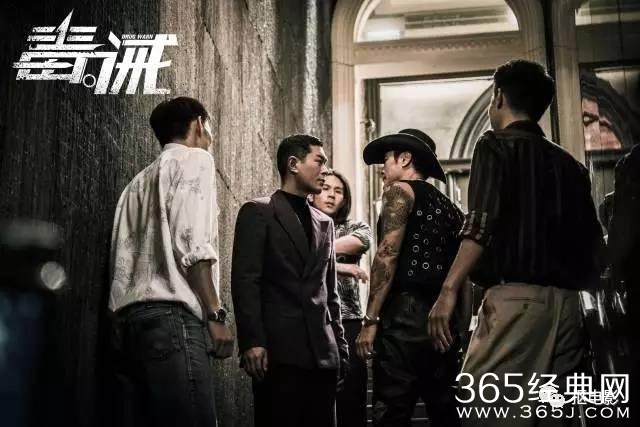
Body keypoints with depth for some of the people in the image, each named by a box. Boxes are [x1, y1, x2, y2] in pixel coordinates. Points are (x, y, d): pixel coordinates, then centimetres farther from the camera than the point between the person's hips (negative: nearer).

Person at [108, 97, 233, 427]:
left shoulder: (140, 180, 28)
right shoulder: (194, 159, 6)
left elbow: (121, 258, 20)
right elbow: (192, 243, -9)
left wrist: (124, 318, 19)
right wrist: (215, 314, -9)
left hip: (128, 318, 8)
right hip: (169, 315, -8)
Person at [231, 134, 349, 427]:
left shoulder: (324, 222, 20)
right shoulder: (258, 212, 2)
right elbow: (245, 282, -7)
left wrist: (340, 345, 13)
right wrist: (252, 342, -16)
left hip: (323, 352, 6)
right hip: (278, 349, -5)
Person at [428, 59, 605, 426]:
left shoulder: (497, 146, 1)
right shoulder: (569, 163, 18)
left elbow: (482, 226, -15)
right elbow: (595, 249, 15)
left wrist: (449, 290, -19)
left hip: (516, 298, -7)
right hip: (565, 304, 7)